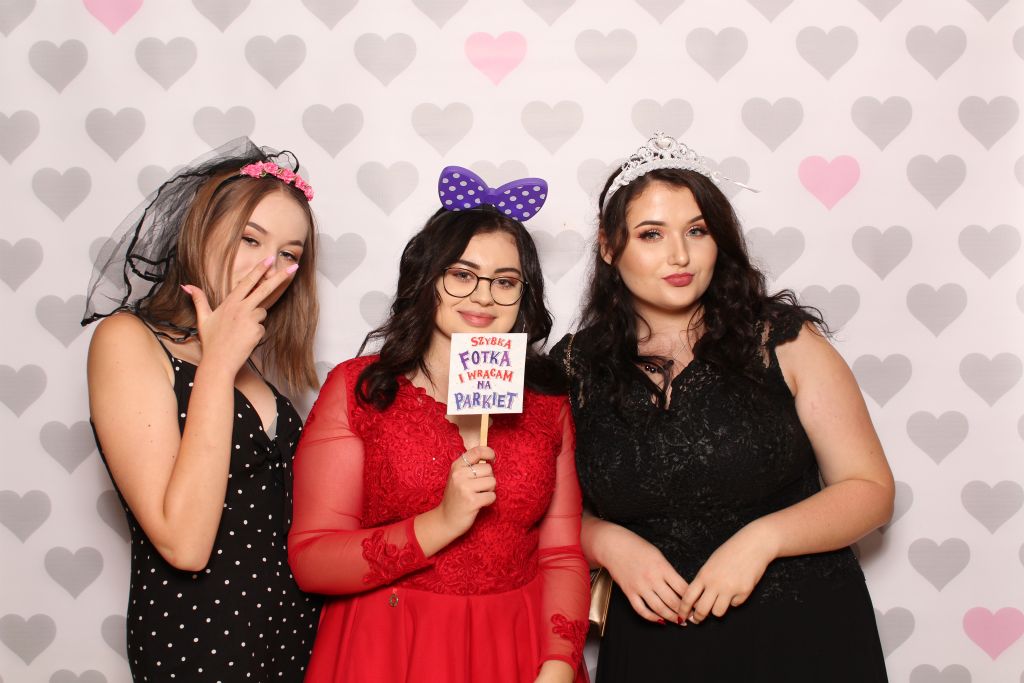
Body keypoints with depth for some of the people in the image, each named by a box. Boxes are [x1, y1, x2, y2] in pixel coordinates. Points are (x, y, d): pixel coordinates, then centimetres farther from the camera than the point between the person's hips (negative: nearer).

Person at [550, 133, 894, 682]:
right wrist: (609, 544, -14)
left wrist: (761, 538, -19)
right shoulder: (575, 368, -3)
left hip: (801, 636, 0)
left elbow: (869, 490, -4)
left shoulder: (783, 340, -7)